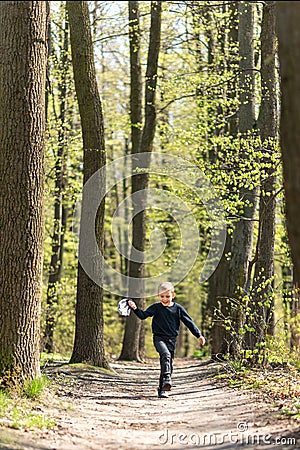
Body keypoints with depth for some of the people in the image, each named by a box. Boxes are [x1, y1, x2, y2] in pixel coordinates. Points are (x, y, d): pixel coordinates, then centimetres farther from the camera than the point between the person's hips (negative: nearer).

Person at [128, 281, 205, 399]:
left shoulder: (178, 308, 4)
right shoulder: (156, 307, 2)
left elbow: (189, 322, 7)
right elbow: (143, 315, -1)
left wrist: (199, 335, 5)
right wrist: (135, 308, -20)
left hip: (171, 339, 3)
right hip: (159, 338, -2)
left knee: (169, 365, 3)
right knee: (165, 354, -31)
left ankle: (162, 389, 13)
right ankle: (166, 379, -41)